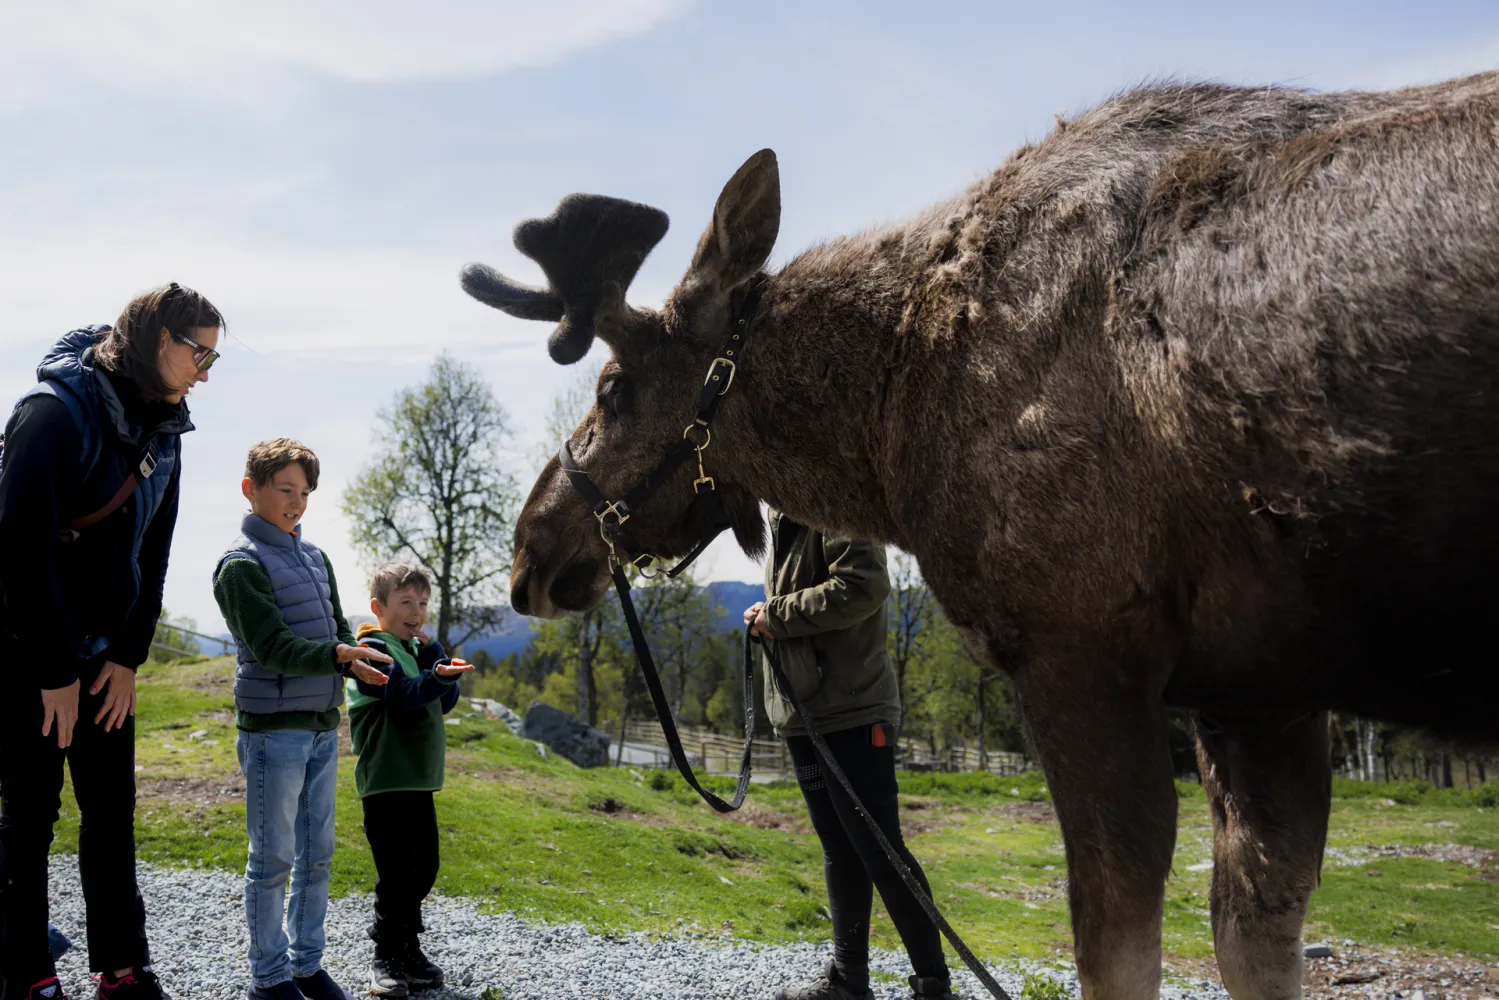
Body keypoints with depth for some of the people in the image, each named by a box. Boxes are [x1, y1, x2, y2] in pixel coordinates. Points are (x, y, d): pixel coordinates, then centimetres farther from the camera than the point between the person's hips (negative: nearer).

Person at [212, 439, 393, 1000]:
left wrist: (358, 663, -9)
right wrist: (338, 654, -31)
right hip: (274, 728, -7)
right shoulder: (242, 565, -9)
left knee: (317, 854, 13)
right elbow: (271, 645, -18)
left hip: (323, 727, 7)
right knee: (273, 858, 2)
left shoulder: (315, 558, 13)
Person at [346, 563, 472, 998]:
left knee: (423, 867, 12)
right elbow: (402, 696, -24)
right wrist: (439, 677, -41)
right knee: (397, 871, -8)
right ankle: (386, 958, 4)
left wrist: (434, 651, -2)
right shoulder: (374, 649, -9)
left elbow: (446, 702, 8)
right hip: (386, 781, -8)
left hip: (419, 781, 8)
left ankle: (407, 947, 25)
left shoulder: (418, 650, 17)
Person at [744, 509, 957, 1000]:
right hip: (805, 715, 9)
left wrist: (777, 614, -16)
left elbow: (864, 585, -24)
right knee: (839, 849, 14)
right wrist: (768, 620, 2)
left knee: (879, 850, -5)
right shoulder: (786, 521, 16)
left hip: (852, 714, -9)